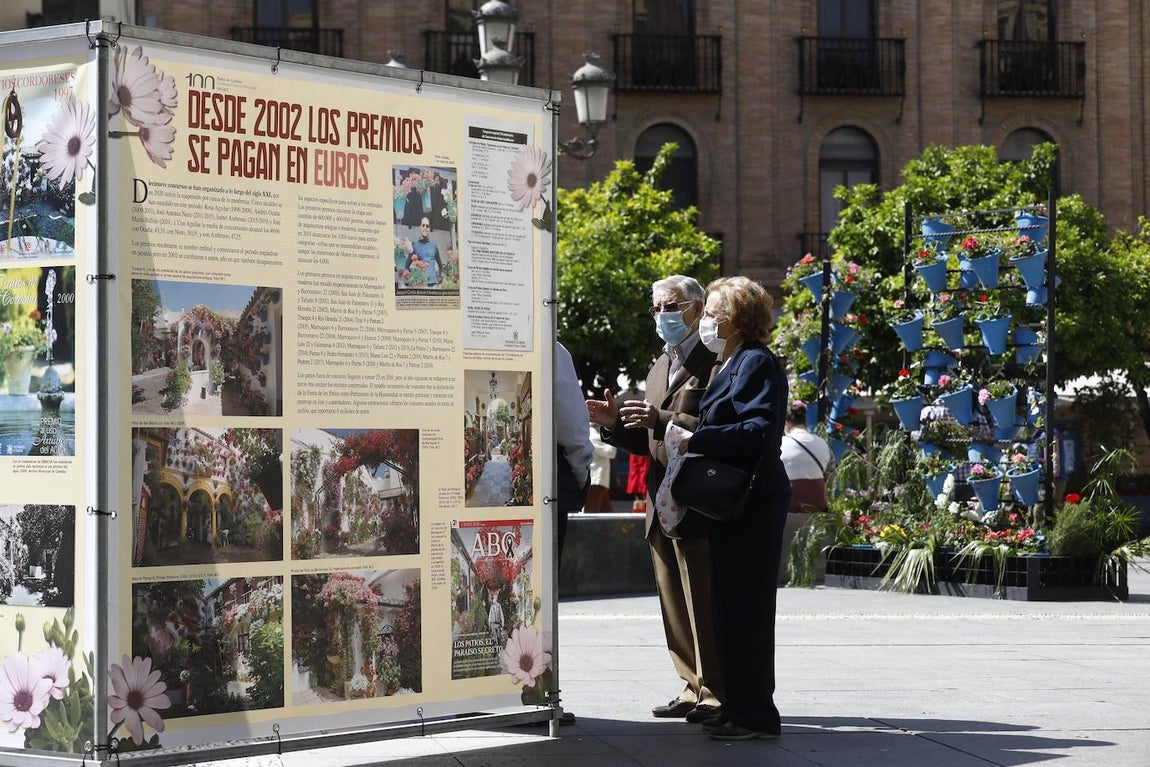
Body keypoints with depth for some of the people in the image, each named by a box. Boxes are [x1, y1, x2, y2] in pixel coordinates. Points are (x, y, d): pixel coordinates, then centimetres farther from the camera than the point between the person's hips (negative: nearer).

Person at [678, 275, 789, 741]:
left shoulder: (757, 363, -13)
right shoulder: (733, 364, 18)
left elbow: (758, 431, -23)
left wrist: (697, 442, -19)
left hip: (753, 503, -10)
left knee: (745, 606, -7)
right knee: (732, 604, 13)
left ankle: (754, 713, -2)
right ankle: (741, 704, 20)